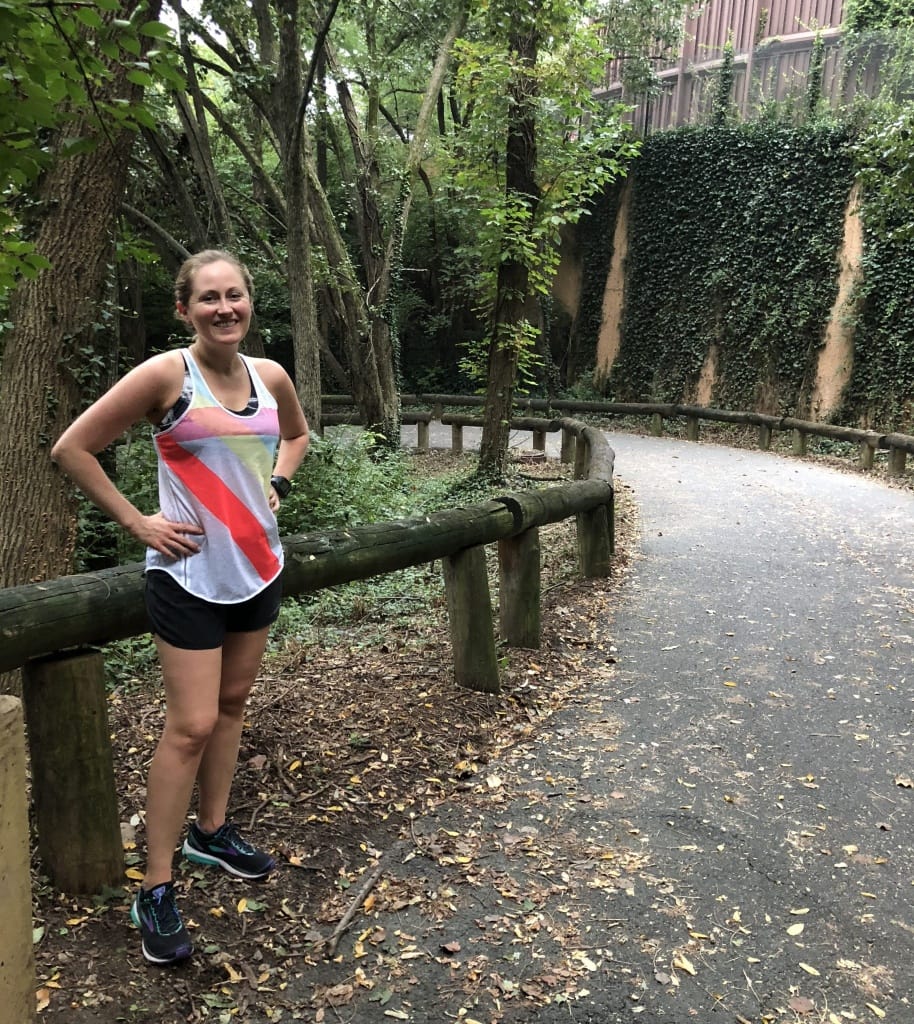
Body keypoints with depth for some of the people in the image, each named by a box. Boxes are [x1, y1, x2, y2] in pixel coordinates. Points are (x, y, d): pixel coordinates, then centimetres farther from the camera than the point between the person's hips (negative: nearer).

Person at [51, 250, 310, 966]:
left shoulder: (271, 376, 1)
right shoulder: (165, 374, -15)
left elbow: (296, 435, 23)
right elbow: (73, 449, -11)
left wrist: (276, 486, 7)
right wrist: (138, 522, -11)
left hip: (259, 565, 6)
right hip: (190, 574, -6)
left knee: (232, 703, 17)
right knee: (192, 725, -4)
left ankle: (212, 831, 36)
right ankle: (156, 891, 10)